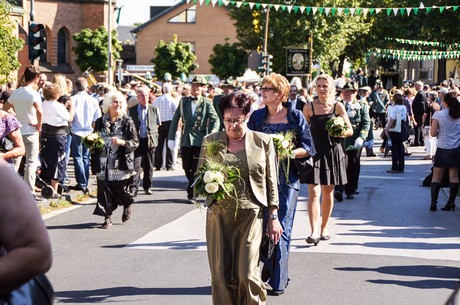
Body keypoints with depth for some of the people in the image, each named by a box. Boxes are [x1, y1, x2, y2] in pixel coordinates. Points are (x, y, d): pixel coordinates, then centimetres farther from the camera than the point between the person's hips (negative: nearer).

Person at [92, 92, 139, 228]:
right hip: (104, 163, 2)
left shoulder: (127, 122, 0)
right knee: (104, 189, -2)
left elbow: (135, 142, -3)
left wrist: (121, 142, -19)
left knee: (120, 190, 0)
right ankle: (107, 218, 8)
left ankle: (127, 206, 33)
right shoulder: (100, 122, 8)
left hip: (121, 163, -2)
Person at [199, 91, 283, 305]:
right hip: (219, 215, 2)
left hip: (251, 215, -2)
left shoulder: (263, 141, 4)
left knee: (247, 275, -8)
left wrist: (273, 216, 4)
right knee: (220, 275, 2)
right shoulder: (210, 141, 7)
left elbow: (271, 182, 7)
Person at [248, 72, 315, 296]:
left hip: (287, 178, -2)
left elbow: (308, 148, 1)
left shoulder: (295, 116, 1)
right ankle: (269, 267, 26)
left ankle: (278, 282, 3)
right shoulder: (257, 116, 8)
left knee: (281, 228, -3)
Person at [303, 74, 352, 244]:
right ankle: (314, 232, -16)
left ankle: (324, 227, 27)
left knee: (328, 193, 11)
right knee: (314, 193, -11)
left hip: (332, 152, 1)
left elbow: (350, 130, 4)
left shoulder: (338, 107, 2)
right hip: (314, 152, -1)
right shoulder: (309, 107, 1)